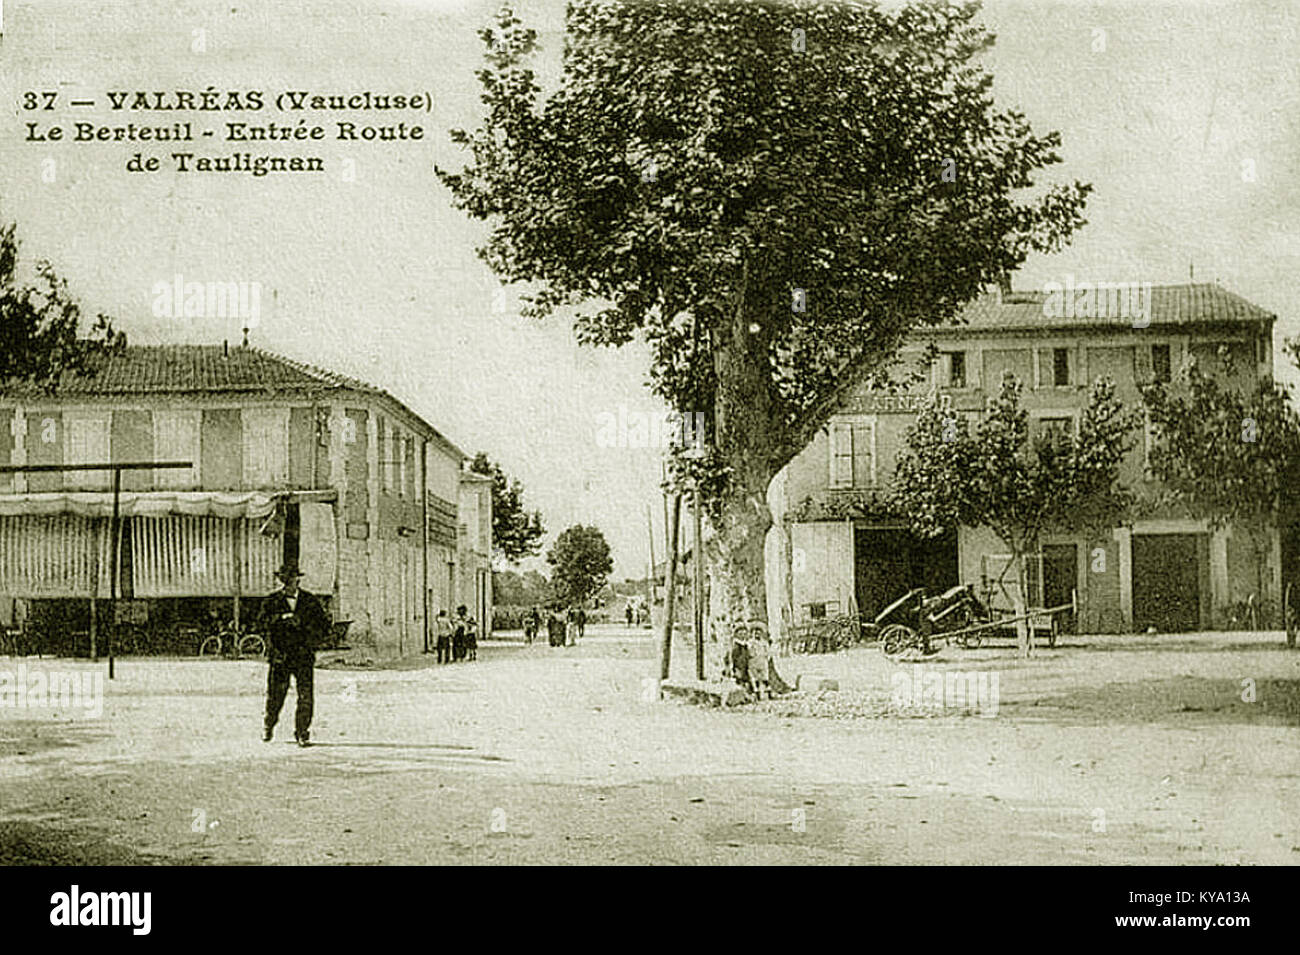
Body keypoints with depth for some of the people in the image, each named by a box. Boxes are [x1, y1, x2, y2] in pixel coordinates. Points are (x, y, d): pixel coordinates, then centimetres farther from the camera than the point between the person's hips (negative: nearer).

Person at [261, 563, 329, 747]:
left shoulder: (311, 601, 8)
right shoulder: (271, 601, 5)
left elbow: (325, 623, 9)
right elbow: (264, 622, -12)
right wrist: (282, 618, -27)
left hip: (304, 657, 0)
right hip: (279, 656, 0)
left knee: (306, 696, -8)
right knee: (274, 697, 6)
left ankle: (302, 734, 4)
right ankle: (268, 726, 34)